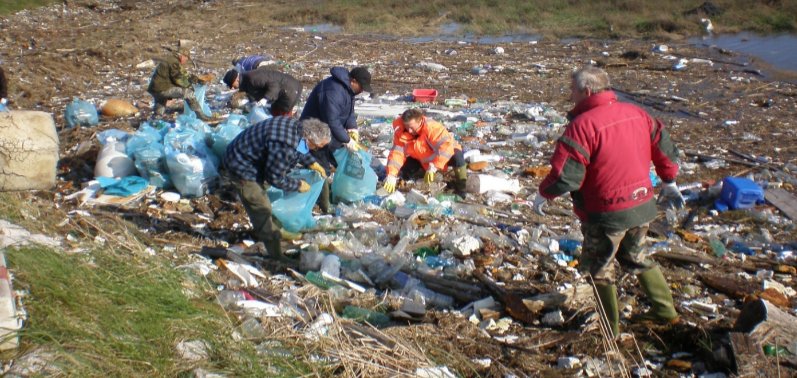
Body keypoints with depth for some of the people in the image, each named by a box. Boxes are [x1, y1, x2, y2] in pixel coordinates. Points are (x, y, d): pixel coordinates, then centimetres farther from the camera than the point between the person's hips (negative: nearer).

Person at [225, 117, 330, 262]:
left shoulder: (296, 125, -9)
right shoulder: (285, 147, -38)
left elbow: (299, 149, 16)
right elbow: (274, 178, -25)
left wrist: (312, 163, 9)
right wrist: (298, 185, -13)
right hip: (242, 168, -10)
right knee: (261, 209, -5)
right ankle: (276, 256, 2)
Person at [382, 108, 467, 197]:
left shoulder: (433, 128, -37)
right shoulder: (401, 132, -21)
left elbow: (445, 146, -45)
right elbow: (397, 153, -23)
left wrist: (433, 167, -52)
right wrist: (391, 177, -34)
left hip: (446, 152, -5)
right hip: (423, 159, 5)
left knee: (457, 158, -36)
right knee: (405, 168, -17)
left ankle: (461, 191, -17)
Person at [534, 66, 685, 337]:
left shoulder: (583, 124, -21)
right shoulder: (636, 114, 2)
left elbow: (565, 174, -23)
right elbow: (665, 148, 12)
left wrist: (543, 194, -5)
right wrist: (669, 183, 25)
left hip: (607, 213, -7)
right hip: (643, 205, 7)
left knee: (599, 268, 13)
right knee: (636, 258, 27)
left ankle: (610, 329, 23)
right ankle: (665, 310, 33)